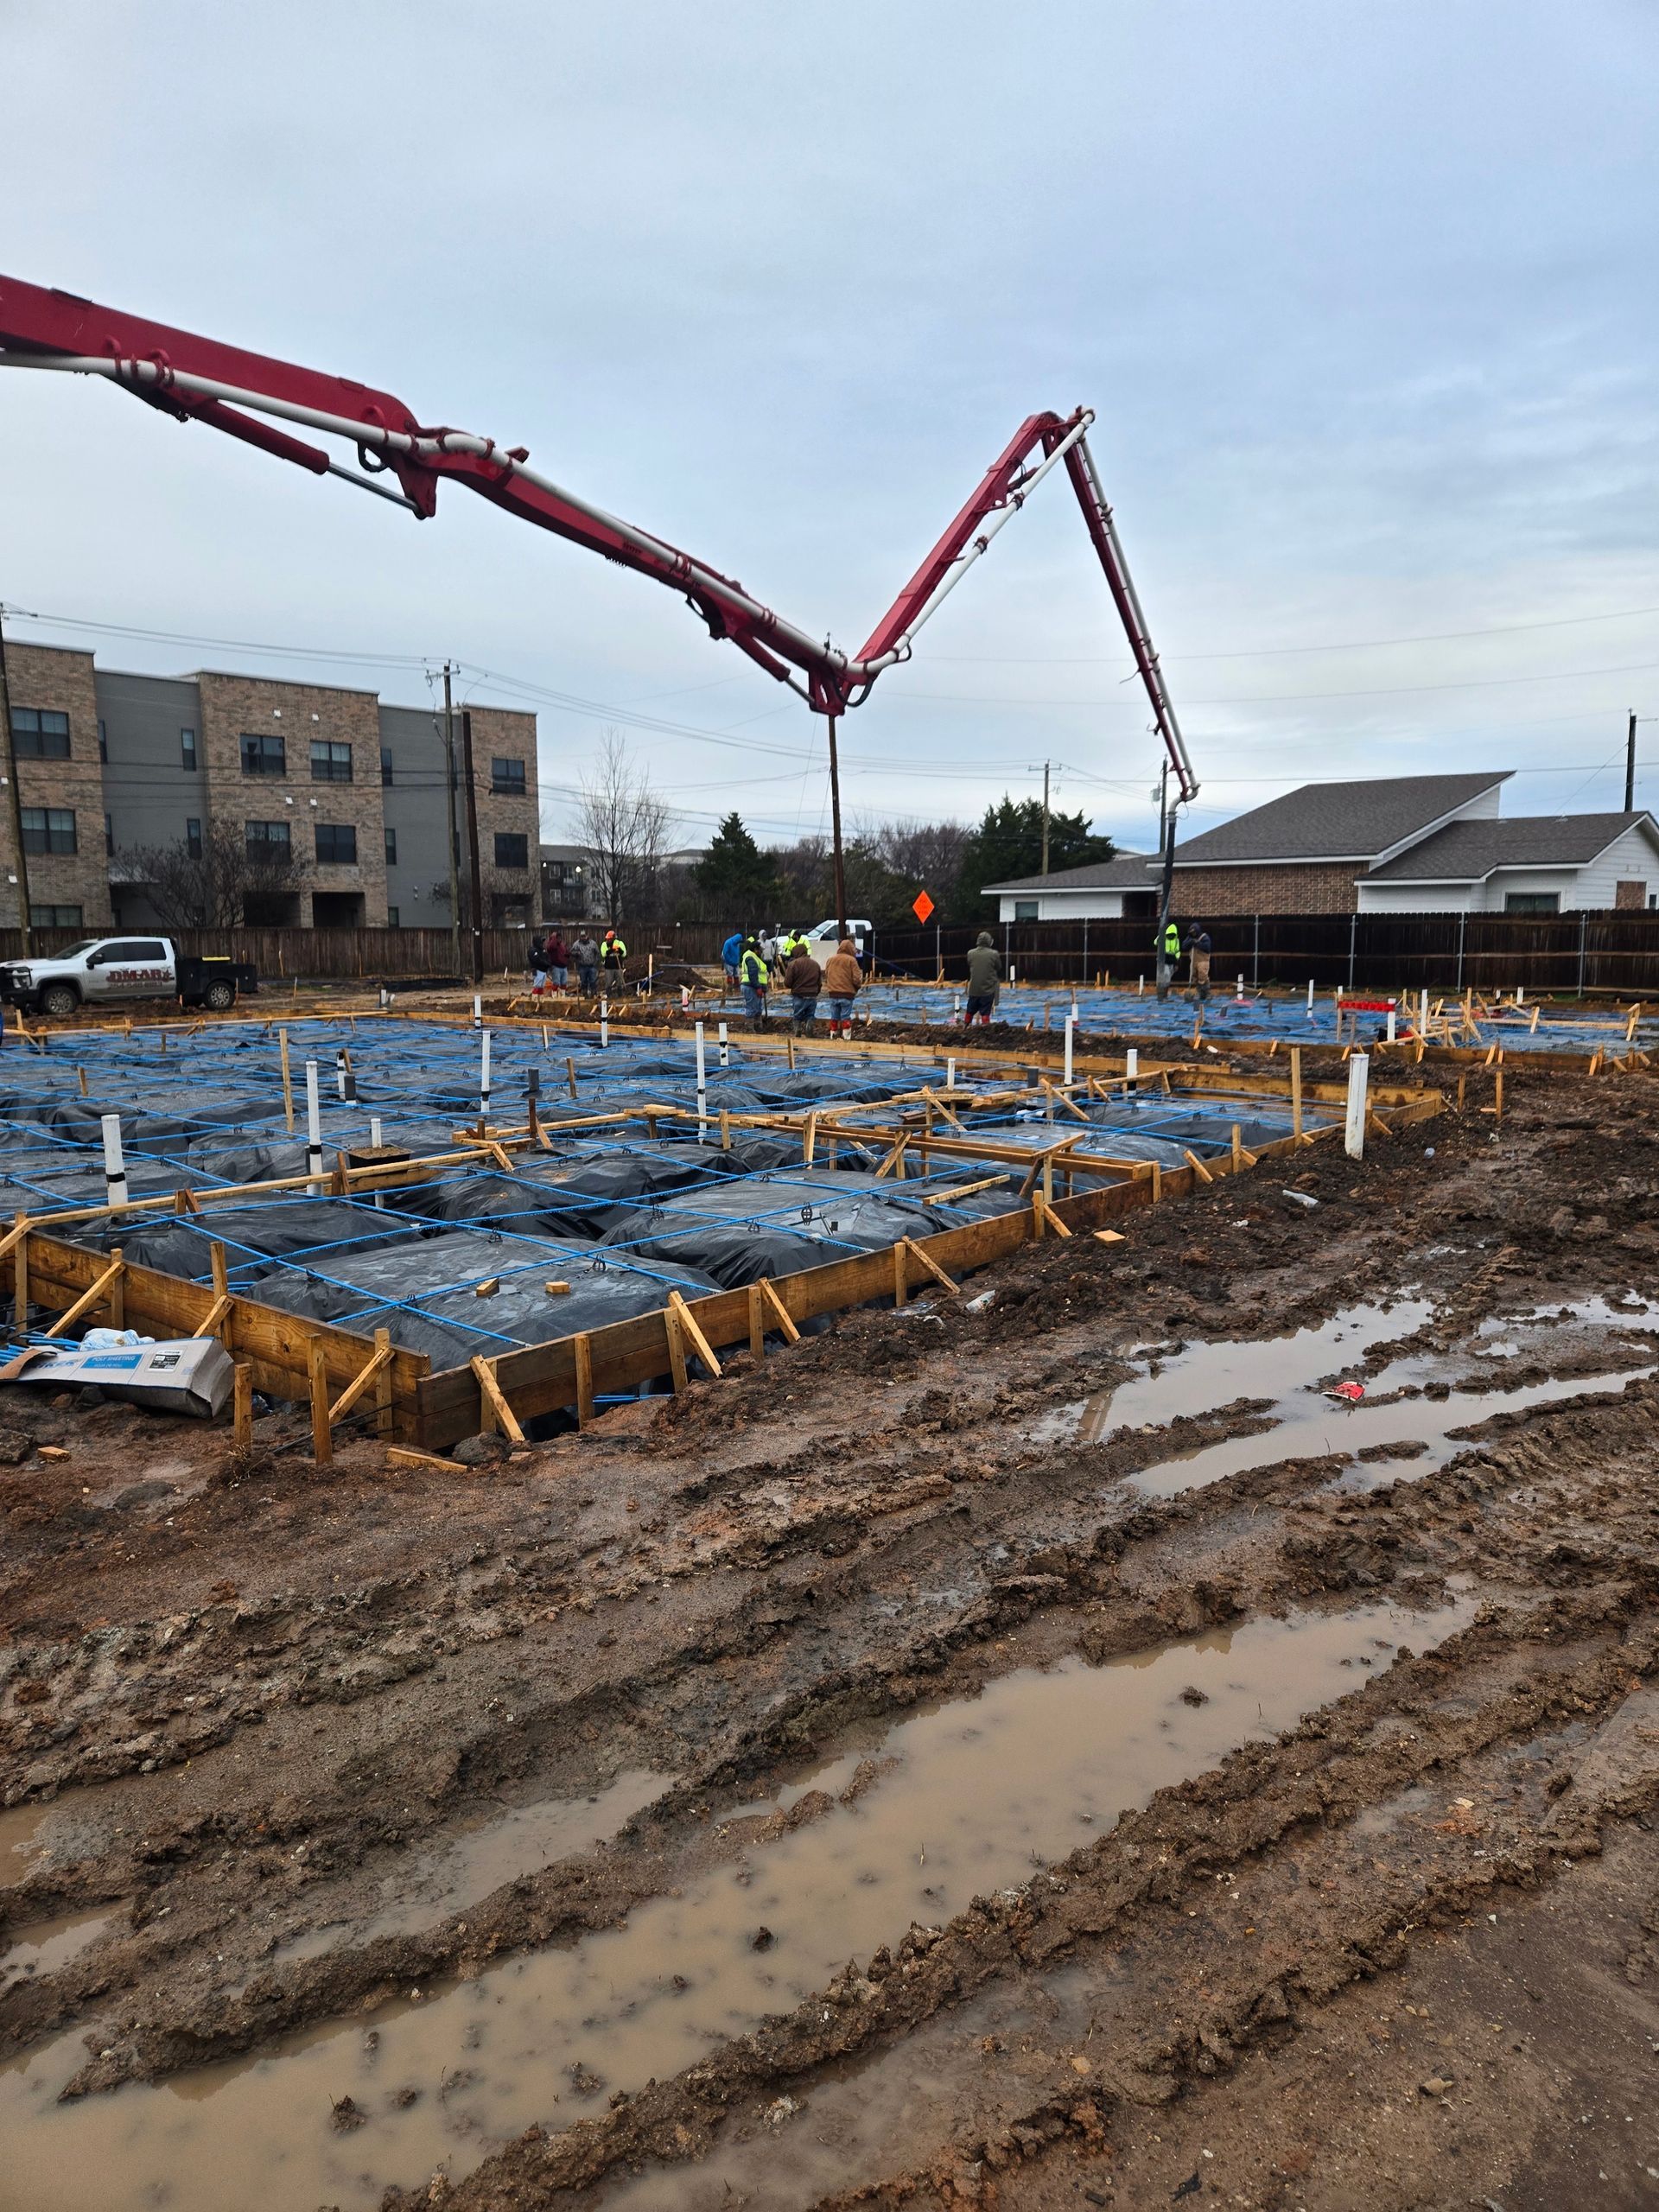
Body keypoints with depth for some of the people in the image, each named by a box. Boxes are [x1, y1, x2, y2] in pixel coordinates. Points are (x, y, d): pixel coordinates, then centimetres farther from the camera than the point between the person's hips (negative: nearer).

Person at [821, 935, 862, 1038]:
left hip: (833, 994, 4)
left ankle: (833, 1037, 13)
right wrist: (856, 988, 9)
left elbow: (826, 976, 14)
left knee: (834, 1018, 10)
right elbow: (856, 979, -10)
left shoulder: (830, 960, 9)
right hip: (847, 994, -4)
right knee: (846, 1018, -1)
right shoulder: (851, 960, -7)